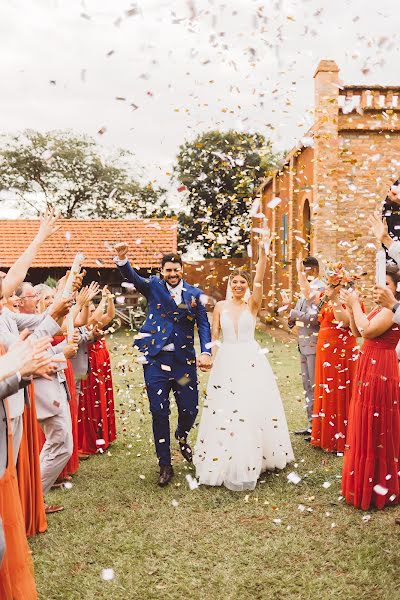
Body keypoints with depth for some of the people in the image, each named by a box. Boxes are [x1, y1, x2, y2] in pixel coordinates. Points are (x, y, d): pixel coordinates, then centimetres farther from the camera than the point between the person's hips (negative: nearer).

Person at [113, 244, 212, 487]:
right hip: (156, 359, -1)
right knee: (159, 412, 2)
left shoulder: (195, 293, 6)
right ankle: (165, 465, 17)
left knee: (190, 409, 5)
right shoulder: (154, 287, 4)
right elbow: (133, 277, -12)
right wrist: (122, 259, -33)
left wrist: (206, 352, -16)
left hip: (184, 360, 1)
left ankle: (182, 438, 41)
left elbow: (204, 324, 0)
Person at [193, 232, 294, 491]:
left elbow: (260, 280, -17)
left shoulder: (253, 304, 0)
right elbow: (214, 337, 7)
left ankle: (252, 459, 20)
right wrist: (211, 358, -7)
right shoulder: (220, 306, 5)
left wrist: (264, 253, -30)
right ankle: (225, 462, 19)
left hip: (251, 362, -1)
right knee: (224, 411, 4)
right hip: (226, 363, 2)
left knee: (252, 410, 2)